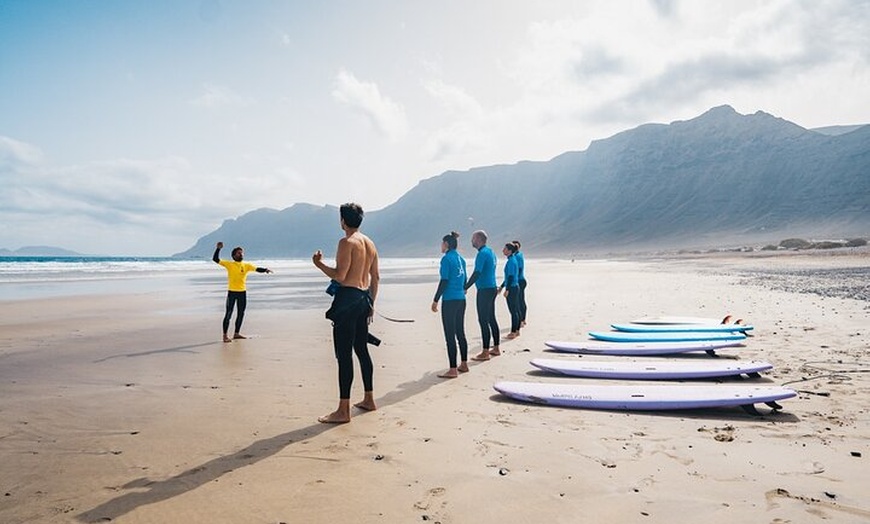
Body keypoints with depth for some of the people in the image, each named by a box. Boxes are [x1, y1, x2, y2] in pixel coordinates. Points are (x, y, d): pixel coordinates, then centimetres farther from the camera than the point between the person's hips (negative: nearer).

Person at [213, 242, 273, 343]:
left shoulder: (247, 265, 5)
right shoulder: (229, 264, -2)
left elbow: (257, 269, -5)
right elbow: (215, 259, -6)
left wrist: (265, 269, -25)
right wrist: (218, 248, -18)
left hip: (243, 292, 4)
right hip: (232, 292, -4)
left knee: (241, 314, 11)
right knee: (228, 314, -4)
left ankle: (237, 333, 25)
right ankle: (225, 335, 2)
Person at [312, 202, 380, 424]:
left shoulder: (346, 242, -12)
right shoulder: (370, 243, 14)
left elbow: (340, 275, -18)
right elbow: (376, 277, 17)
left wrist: (319, 264, -3)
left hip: (347, 298, -9)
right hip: (364, 298, 9)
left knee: (344, 354, -6)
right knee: (361, 349, 18)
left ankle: (343, 410, -3)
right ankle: (368, 399, 27)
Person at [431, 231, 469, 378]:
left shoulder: (446, 259, -11)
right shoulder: (461, 259, 13)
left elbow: (444, 281, -16)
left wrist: (435, 300, -12)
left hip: (449, 300, -8)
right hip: (461, 300, 8)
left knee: (450, 336, -4)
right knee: (460, 333, 16)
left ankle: (453, 370, -1)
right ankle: (463, 364, 25)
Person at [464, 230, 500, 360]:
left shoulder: (482, 253, -16)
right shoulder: (491, 251, 14)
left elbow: (477, 273, -24)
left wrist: (465, 288, -23)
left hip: (484, 290, -10)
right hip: (492, 288, 10)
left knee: (483, 321, -6)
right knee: (491, 319, 15)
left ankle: (485, 352, -4)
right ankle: (496, 348, 23)